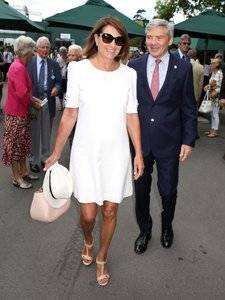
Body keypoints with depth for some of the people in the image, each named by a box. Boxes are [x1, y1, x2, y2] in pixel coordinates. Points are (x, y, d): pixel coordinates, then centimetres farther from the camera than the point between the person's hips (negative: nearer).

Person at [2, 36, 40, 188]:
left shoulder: (20, 66, 9)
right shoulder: (19, 68, -20)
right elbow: (22, 93, -26)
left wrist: (33, 99, 7)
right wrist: (34, 103, -11)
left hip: (21, 111, 9)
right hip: (16, 113, -9)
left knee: (22, 144, 17)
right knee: (15, 145, 3)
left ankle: (24, 172, 31)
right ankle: (17, 178, 15)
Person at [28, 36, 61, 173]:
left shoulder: (54, 64, 4)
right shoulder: (29, 63, -2)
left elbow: (58, 82, 3)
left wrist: (56, 88, -19)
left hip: (49, 102, 2)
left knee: (47, 133, 12)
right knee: (34, 133, 8)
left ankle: (45, 158, 27)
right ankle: (34, 160, 20)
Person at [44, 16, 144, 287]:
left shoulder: (128, 74, -1)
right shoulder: (78, 69, -6)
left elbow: (131, 116, 6)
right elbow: (70, 114, -1)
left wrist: (139, 153, 5)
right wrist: (55, 153, 1)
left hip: (117, 152, 2)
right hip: (86, 151, -1)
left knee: (110, 211, 9)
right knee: (88, 213, 3)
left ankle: (101, 258, 36)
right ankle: (88, 242, 41)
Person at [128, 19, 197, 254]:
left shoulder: (183, 68, -2)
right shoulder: (134, 66, 0)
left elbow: (189, 108, 1)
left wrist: (188, 140, -4)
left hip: (169, 142, -1)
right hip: (139, 139, 1)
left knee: (168, 191, 8)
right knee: (141, 190, 13)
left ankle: (167, 226, 40)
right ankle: (144, 230, 37)